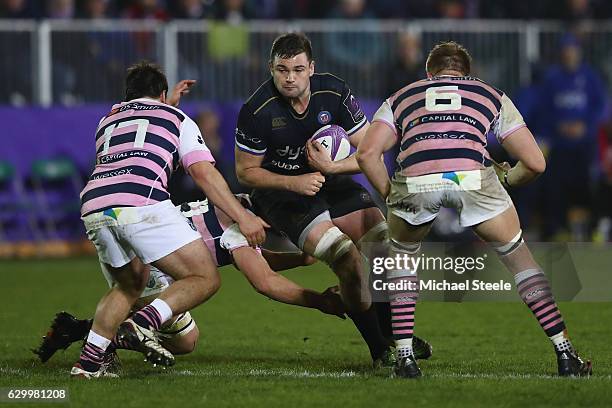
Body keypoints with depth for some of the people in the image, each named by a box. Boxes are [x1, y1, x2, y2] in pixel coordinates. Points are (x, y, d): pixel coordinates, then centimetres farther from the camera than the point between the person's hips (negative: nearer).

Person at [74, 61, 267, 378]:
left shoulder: (107, 120, 34)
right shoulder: (176, 118, 22)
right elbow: (203, 173, 8)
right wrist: (242, 217, 6)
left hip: (93, 206, 6)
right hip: (142, 203, -6)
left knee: (130, 285, 28)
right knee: (205, 279, 2)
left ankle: (88, 362, 14)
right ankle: (143, 324, -21)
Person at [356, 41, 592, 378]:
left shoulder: (402, 97, 35)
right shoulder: (491, 95, 35)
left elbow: (367, 153, 18)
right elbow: (535, 162, 29)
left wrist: (390, 195, 31)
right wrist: (508, 180, 49)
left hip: (414, 179, 0)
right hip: (472, 176, 0)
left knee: (402, 256, 31)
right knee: (518, 256, 23)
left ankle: (405, 358, 22)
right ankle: (565, 355, 19)